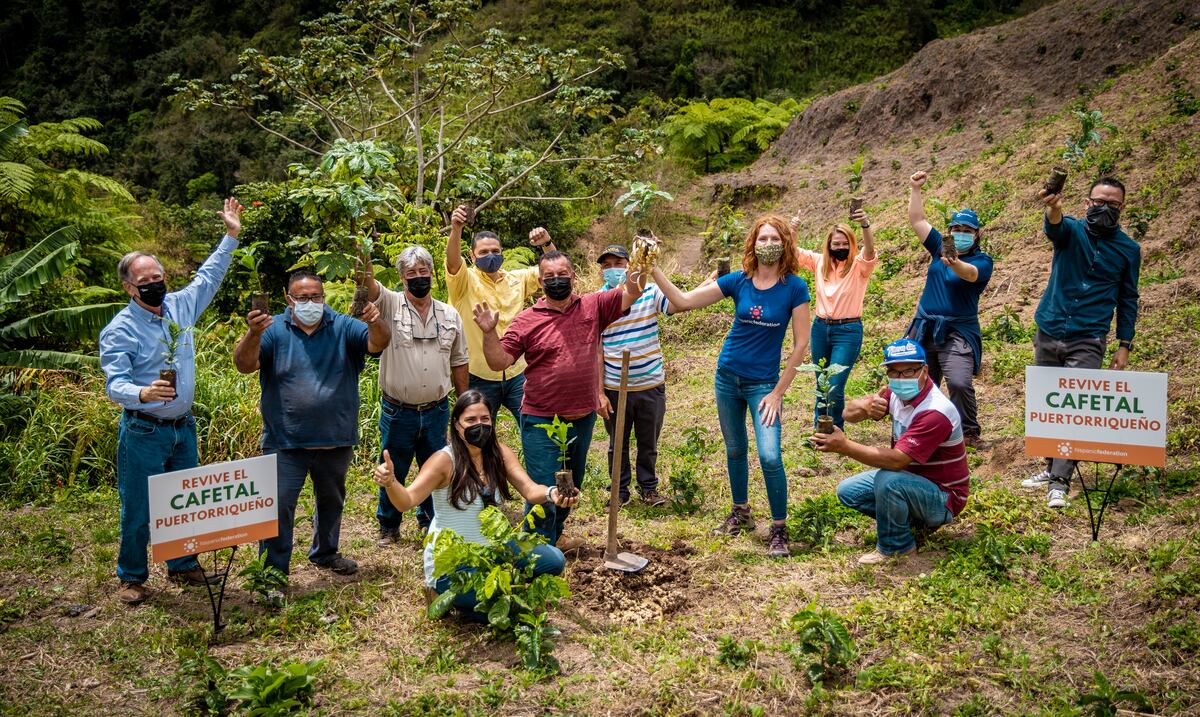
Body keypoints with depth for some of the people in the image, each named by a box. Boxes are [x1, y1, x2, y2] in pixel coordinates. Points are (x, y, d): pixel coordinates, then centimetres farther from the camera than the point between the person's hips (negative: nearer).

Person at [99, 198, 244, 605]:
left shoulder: (180, 306, 4)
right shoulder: (119, 330, -13)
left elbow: (209, 276, 18)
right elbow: (115, 384, -20)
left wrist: (231, 236, 15)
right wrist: (142, 394, -41)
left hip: (184, 426, 6)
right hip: (143, 431, -5)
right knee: (138, 507, 3)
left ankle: (183, 565, 31)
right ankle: (132, 578, 19)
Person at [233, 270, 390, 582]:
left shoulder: (342, 327, -2)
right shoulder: (274, 330, -7)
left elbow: (378, 343, -16)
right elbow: (244, 365, -18)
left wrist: (376, 324, -40)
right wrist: (253, 334, -40)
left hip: (336, 439, 3)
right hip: (286, 441, -3)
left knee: (331, 500, 22)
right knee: (278, 505, -5)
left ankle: (325, 552, 44)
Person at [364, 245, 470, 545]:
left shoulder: (450, 315, 4)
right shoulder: (390, 304, -5)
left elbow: (458, 363, 10)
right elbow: (369, 285, -25)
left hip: (437, 411, 3)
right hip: (397, 413, -2)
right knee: (393, 473, 12)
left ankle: (430, 522, 35)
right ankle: (388, 527, 31)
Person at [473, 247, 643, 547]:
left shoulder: (593, 306, 1)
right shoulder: (526, 320, -8)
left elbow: (631, 294, -3)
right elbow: (499, 362, -10)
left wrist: (638, 266, -23)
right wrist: (489, 333, -26)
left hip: (583, 419, 5)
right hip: (542, 423, -4)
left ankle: (554, 537, 44)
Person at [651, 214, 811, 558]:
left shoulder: (794, 287, -11)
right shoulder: (738, 281, -4)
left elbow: (801, 343, -10)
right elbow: (683, 301, -6)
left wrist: (778, 392, -11)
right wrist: (654, 269, -17)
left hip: (763, 383, -3)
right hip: (728, 377, 4)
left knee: (770, 456, -14)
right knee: (735, 450, 16)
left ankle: (779, 530, 1)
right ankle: (740, 513, 35)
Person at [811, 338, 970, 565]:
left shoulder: (935, 412, -30)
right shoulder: (897, 392, -5)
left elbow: (897, 460, -36)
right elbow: (849, 413, -6)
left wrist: (844, 446, -39)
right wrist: (865, 406, -31)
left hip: (943, 497, -9)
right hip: (911, 477, 9)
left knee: (888, 481, -36)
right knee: (848, 491, 1)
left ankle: (896, 546, -10)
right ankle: (914, 521, 9)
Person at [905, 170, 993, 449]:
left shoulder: (982, 261, -5)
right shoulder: (940, 247, 11)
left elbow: (971, 274, -28)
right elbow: (917, 220, 13)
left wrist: (954, 264, -48)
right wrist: (915, 189, 7)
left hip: (958, 331, -5)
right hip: (925, 328, 6)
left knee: (960, 383, -19)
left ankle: (970, 433, -4)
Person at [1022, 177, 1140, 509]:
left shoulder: (1129, 250, 3)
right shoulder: (1072, 230, -1)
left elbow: (1128, 299, 11)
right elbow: (1055, 229, -27)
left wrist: (1124, 345, 4)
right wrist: (1054, 209, -52)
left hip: (1087, 340, -1)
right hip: (1048, 333, 1)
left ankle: (1060, 481, -10)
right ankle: (1051, 467, 24)